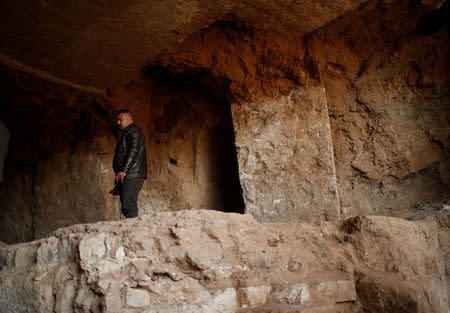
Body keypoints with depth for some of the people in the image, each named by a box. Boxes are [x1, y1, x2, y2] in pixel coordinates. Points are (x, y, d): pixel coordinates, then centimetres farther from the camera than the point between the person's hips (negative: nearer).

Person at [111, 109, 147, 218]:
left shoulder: (134, 131, -4)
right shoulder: (125, 133, 27)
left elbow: (133, 152, -17)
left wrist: (123, 170, -25)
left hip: (131, 176, -10)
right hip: (126, 176, 10)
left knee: (129, 209, -15)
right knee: (127, 208, 8)